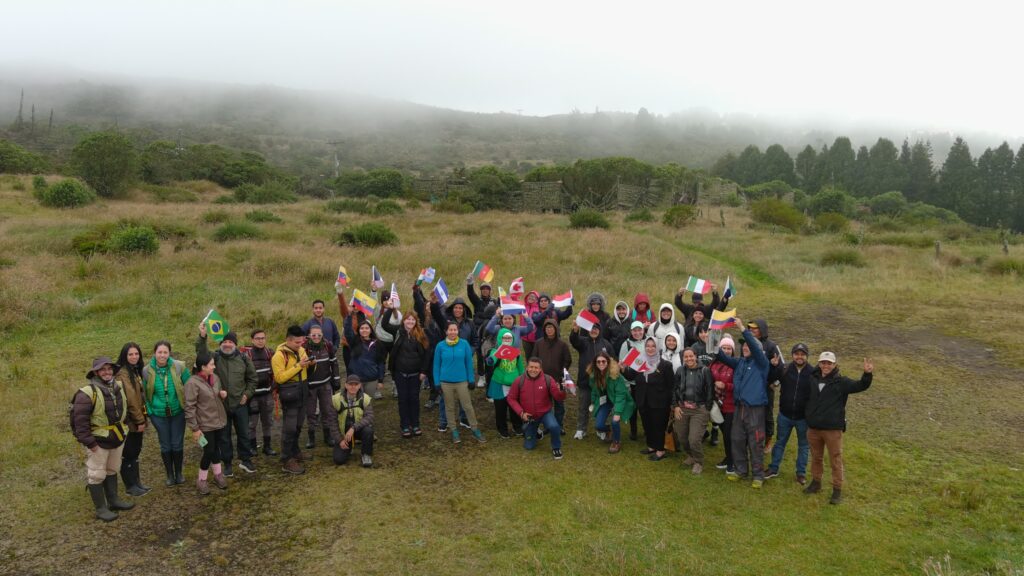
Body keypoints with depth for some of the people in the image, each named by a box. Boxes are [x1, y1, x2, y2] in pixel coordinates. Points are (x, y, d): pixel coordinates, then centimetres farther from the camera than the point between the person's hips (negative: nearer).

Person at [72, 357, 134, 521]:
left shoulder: (118, 387, 5)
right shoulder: (87, 392, -19)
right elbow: (80, 419, -20)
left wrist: (124, 429, 17)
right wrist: (88, 442, -20)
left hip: (117, 439, 7)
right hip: (98, 441, -7)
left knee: (112, 471, 19)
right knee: (97, 475, 2)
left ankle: (113, 501, 32)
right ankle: (101, 508, 11)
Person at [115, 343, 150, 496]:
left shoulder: (138, 370, 10)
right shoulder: (122, 374, -18)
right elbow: (130, 399, -21)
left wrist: (142, 418, 12)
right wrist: (139, 420, -18)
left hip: (137, 418, 8)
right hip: (129, 420, -8)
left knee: (135, 451, 17)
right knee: (128, 453, 3)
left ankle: (136, 481, 27)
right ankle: (130, 486, 13)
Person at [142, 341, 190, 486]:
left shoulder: (179, 367, -11)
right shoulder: (147, 371, -9)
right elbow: (145, 393, 3)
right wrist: (149, 411, 0)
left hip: (178, 412, 0)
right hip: (159, 414, 0)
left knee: (178, 444, 9)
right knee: (165, 446, 11)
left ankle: (179, 473, 28)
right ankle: (170, 474, 29)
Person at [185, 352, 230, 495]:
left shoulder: (215, 377, 3)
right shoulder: (193, 383, -19)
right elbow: (189, 407, -18)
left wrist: (224, 395, -4)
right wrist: (194, 428, -17)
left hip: (220, 421, 6)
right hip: (206, 425, -6)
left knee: (216, 449, 17)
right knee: (209, 451, 2)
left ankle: (218, 474, 34)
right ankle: (201, 480, 22)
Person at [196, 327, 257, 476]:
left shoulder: (243, 358, -1)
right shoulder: (215, 357, -6)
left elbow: (252, 378, 9)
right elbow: (201, 353, -26)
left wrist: (247, 393, 0)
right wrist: (202, 337, -40)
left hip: (240, 404, 1)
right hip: (221, 404, -1)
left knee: (243, 433, 12)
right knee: (224, 436, 11)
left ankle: (246, 460, 28)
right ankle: (227, 463, 25)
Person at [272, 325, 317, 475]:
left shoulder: (300, 350, 6)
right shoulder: (279, 355, -17)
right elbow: (280, 377, -23)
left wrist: (309, 363, -7)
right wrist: (298, 366, -26)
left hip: (301, 391, 8)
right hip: (289, 393, -7)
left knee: (298, 425, 18)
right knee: (289, 427, -6)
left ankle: (295, 452, 32)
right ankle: (287, 461, -2)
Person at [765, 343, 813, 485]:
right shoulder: (784, 369, -7)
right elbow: (769, 379, 2)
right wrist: (773, 366, -17)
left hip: (803, 417, -2)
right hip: (785, 415, 2)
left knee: (803, 445, 13)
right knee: (780, 442, 15)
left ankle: (801, 472, 28)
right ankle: (773, 468, 28)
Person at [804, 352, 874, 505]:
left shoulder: (841, 382, -5)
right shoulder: (813, 379, 5)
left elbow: (861, 386, -17)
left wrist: (867, 374, -34)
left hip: (833, 429, -4)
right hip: (813, 428, 4)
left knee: (835, 460, 2)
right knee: (816, 458, 18)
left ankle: (837, 490, 11)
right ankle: (816, 483, 33)